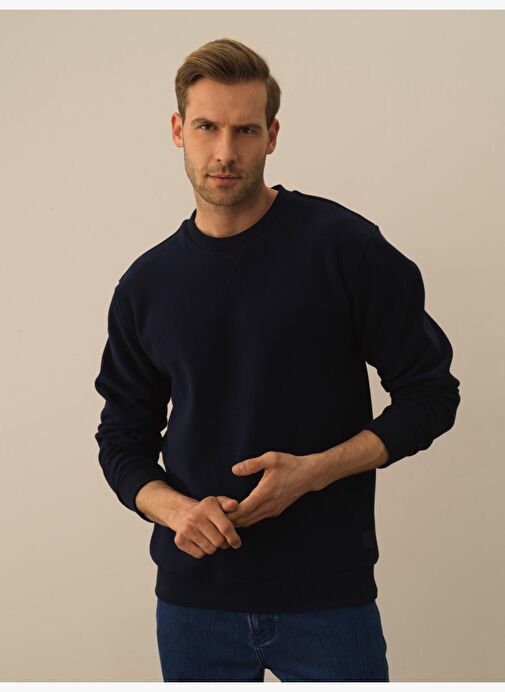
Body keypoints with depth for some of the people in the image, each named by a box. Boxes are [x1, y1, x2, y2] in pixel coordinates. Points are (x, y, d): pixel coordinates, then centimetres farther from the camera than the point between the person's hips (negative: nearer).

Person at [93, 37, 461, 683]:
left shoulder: (344, 246, -7)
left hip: (328, 595, -3)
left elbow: (429, 392, -4)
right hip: (193, 599, 3)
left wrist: (313, 471, -16)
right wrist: (175, 509, -10)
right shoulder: (147, 284, 4)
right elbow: (124, 439, 10)